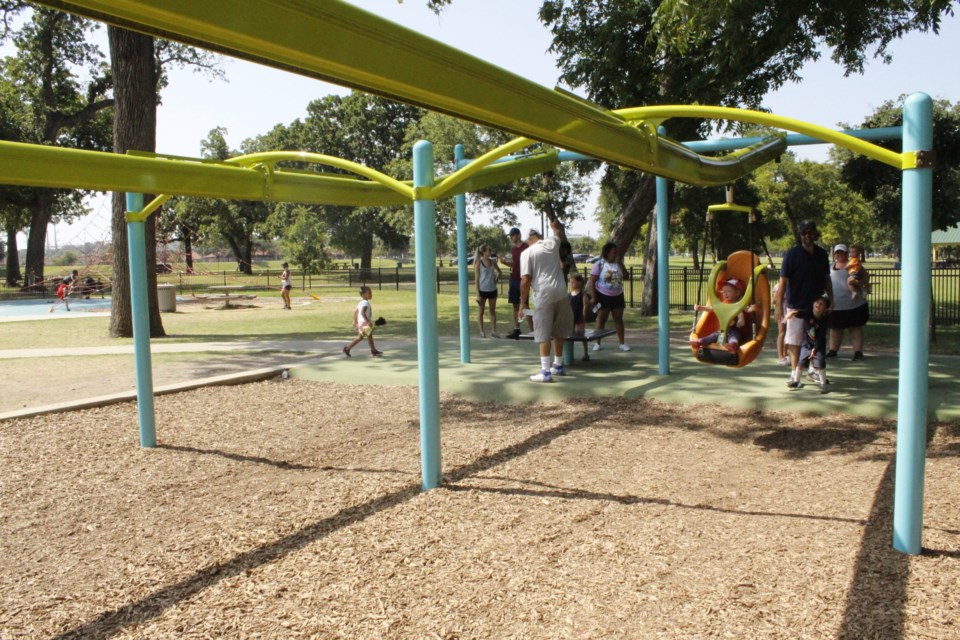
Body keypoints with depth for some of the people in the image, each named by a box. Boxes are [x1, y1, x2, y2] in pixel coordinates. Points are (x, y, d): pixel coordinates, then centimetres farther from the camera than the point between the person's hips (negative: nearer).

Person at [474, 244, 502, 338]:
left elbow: (499, 272, 21)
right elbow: (477, 278, -8)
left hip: (492, 289, 4)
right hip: (482, 290, -4)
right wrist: (478, 294, -12)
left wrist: (496, 279, 3)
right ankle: (482, 331, 11)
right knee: (481, 311, 5)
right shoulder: (478, 263, -7)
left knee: (493, 310, 9)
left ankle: (494, 330, 16)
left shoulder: (493, 261, 4)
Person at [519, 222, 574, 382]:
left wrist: (522, 303, -3)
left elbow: (525, 280, -10)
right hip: (561, 292, 5)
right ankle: (558, 365, 30)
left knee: (544, 333, -3)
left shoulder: (527, 253, -4)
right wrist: (555, 224, 54)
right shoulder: (552, 243, 9)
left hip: (543, 295, -5)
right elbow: (560, 234, 34)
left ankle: (546, 371, -9)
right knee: (558, 331, 18)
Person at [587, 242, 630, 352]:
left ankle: (622, 343, 10)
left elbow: (625, 276, -8)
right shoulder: (599, 264, -9)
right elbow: (592, 282, -10)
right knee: (601, 320, 1)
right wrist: (593, 297, -15)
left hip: (617, 296, 4)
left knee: (618, 319, 7)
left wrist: (620, 263, -13)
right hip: (603, 296, -4)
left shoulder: (618, 264, 4)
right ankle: (597, 343, 9)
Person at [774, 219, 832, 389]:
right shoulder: (792, 254, -7)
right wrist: (779, 305, -14)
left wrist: (831, 300, 9)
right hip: (796, 305, -4)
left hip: (816, 305, 4)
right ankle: (795, 374, 5)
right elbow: (783, 281, -9)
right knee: (794, 341, -2)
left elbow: (826, 279, 16)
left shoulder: (822, 254, 7)